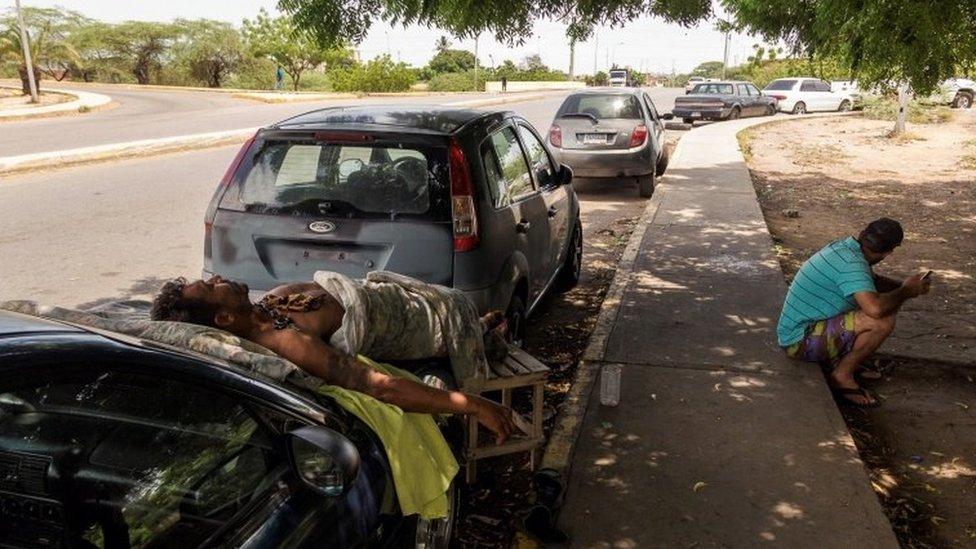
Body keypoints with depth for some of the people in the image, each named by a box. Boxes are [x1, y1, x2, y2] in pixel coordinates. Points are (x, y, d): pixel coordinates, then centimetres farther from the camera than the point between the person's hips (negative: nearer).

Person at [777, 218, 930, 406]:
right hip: (800, 341, -10)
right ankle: (842, 375, -6)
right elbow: (875, 308, -36)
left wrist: (903, 285, 9)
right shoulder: (852, 263, -24)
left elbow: (872, 280, 25)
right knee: (882, 321, -23)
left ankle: (841, 359, 14)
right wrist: (905, 292, -16)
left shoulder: (843, 246, 5)